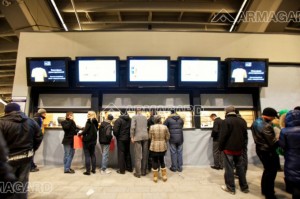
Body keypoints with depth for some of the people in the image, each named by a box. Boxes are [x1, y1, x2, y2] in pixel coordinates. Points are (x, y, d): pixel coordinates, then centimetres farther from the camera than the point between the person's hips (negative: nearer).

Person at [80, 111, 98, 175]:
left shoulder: (89, 121, -14)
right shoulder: (95, 122, 6)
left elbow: (85, 131, -18)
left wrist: (80, 133, -1)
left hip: (87, 141, -7)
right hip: (93, 140, 7)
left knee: (87, 156, 1)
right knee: (93, 155, 15)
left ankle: (88, 171, 5)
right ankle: (93, 169, 20)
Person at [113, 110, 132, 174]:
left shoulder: (119, 120, -14)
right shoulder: (130, 120, 0)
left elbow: (115, 130, -16)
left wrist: (116, 136, 2)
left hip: (121, 139, -5)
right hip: (128, 139, 5)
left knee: (121, 153, 2)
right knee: (127, 153, 16)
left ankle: (122, 169, 6)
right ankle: (129, 168, 24)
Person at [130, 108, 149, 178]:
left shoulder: (134, 117, 0)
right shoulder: (145, 117, 14)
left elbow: (132, 127, -10)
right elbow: (147, 127, 11)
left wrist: (132, 137, -5)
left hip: (138, 137, -4)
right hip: (145, 136, 4)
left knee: (138, 156, 2)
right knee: (145, 155, 11)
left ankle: (138, 173, 7)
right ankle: (143, 171, 20)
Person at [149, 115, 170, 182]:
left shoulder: (151, 127, -8)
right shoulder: (165, 127, -6)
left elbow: (150, 137, 1)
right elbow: (167, 137, 0)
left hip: (154, 147, -1)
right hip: (163, 147, 2)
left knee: (155, 161, 12)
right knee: (162, 160, 19)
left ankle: (155, 177, 19)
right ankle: (164, 175, 25)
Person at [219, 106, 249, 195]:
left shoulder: (226, 121, -12)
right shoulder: (242, 121, 9)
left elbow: (223, 136, -15)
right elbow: (245, 135, 13)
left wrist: (220, 147, -5)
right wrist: (243, 146, 19)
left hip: (229, 148, -6)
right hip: (239, 148, 6)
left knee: (229, 168, 2)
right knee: (240, 167, 15)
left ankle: (230, 188, 8)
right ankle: (244, 187, 23)